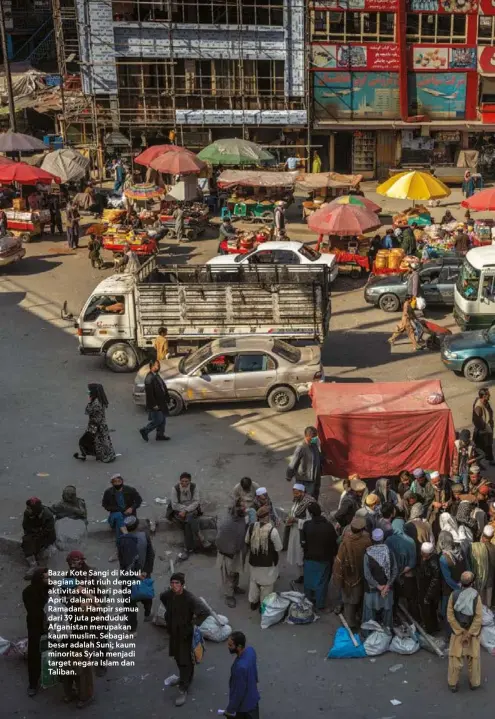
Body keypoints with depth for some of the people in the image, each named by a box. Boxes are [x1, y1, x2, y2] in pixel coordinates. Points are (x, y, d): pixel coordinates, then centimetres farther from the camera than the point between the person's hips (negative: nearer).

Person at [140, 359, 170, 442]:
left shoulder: (157, 375, 10)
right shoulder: (149, 378, -22)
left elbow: (163, 388, 17)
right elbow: (149, 393, -24)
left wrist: (167, 399, 16)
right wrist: (154, 404, -23)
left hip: (161, 403, 10)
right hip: (155, 404, -10)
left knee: (162, 420, 14)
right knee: (158, 420, -3)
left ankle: (160, 435, 25)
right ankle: (144, 431, 14)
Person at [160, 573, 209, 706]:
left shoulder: (190, 599, -28)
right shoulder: (168, 595, -11)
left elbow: (205, 612, -31)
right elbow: (162, 598, 15)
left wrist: (194, 624, -24)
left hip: (185, 633, -6)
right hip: (173, 631, 6)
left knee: (185, 661, 0)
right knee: (178, 658, 23)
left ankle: (183, 690, 9)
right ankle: (186, 677, 47)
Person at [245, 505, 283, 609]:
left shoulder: (251, 527, -11)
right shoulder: (272, 530, -26)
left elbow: (247, 542, 6)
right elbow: (279, 548, -15)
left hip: (254, 561, 5)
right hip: (268, 563, -4)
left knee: (253, 582, 24)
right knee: (266, 585, 14)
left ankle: (253, 602, 40)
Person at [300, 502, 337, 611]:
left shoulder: (306, 525, -16)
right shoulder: (329, 526, -15)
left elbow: (303, 542, -9)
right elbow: (335, 543, -7)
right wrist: (334, 555, 8)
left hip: (309, 557, 1)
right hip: (325, 558, -1)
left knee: (309, 581, 19)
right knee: (322, 582, 11)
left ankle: (308, 602, 34)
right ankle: (320, 605, 18)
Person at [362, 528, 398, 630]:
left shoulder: (368, 554, -16)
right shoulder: (389, 552, -10)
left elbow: (367, 575, -18)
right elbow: (394, 571, -11)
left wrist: (379, 586, -12)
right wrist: (387, 586, -12)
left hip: (372, 589, -2)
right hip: (387, 588, 2)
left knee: (371, 611, 14)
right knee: (387, 610, 18)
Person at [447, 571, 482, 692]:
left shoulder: (454, 595, -15)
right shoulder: (476, 596, -18)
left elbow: (450, 616, -13)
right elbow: (478, 618, -18)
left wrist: (461, 631, -8)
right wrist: (469, 634, -12)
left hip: (457, 632, 1)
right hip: (473, 633, -1)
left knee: (455, 658, 12)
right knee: (473, 658, 16)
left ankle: (453, 684, 19)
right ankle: (474, 683, 28)